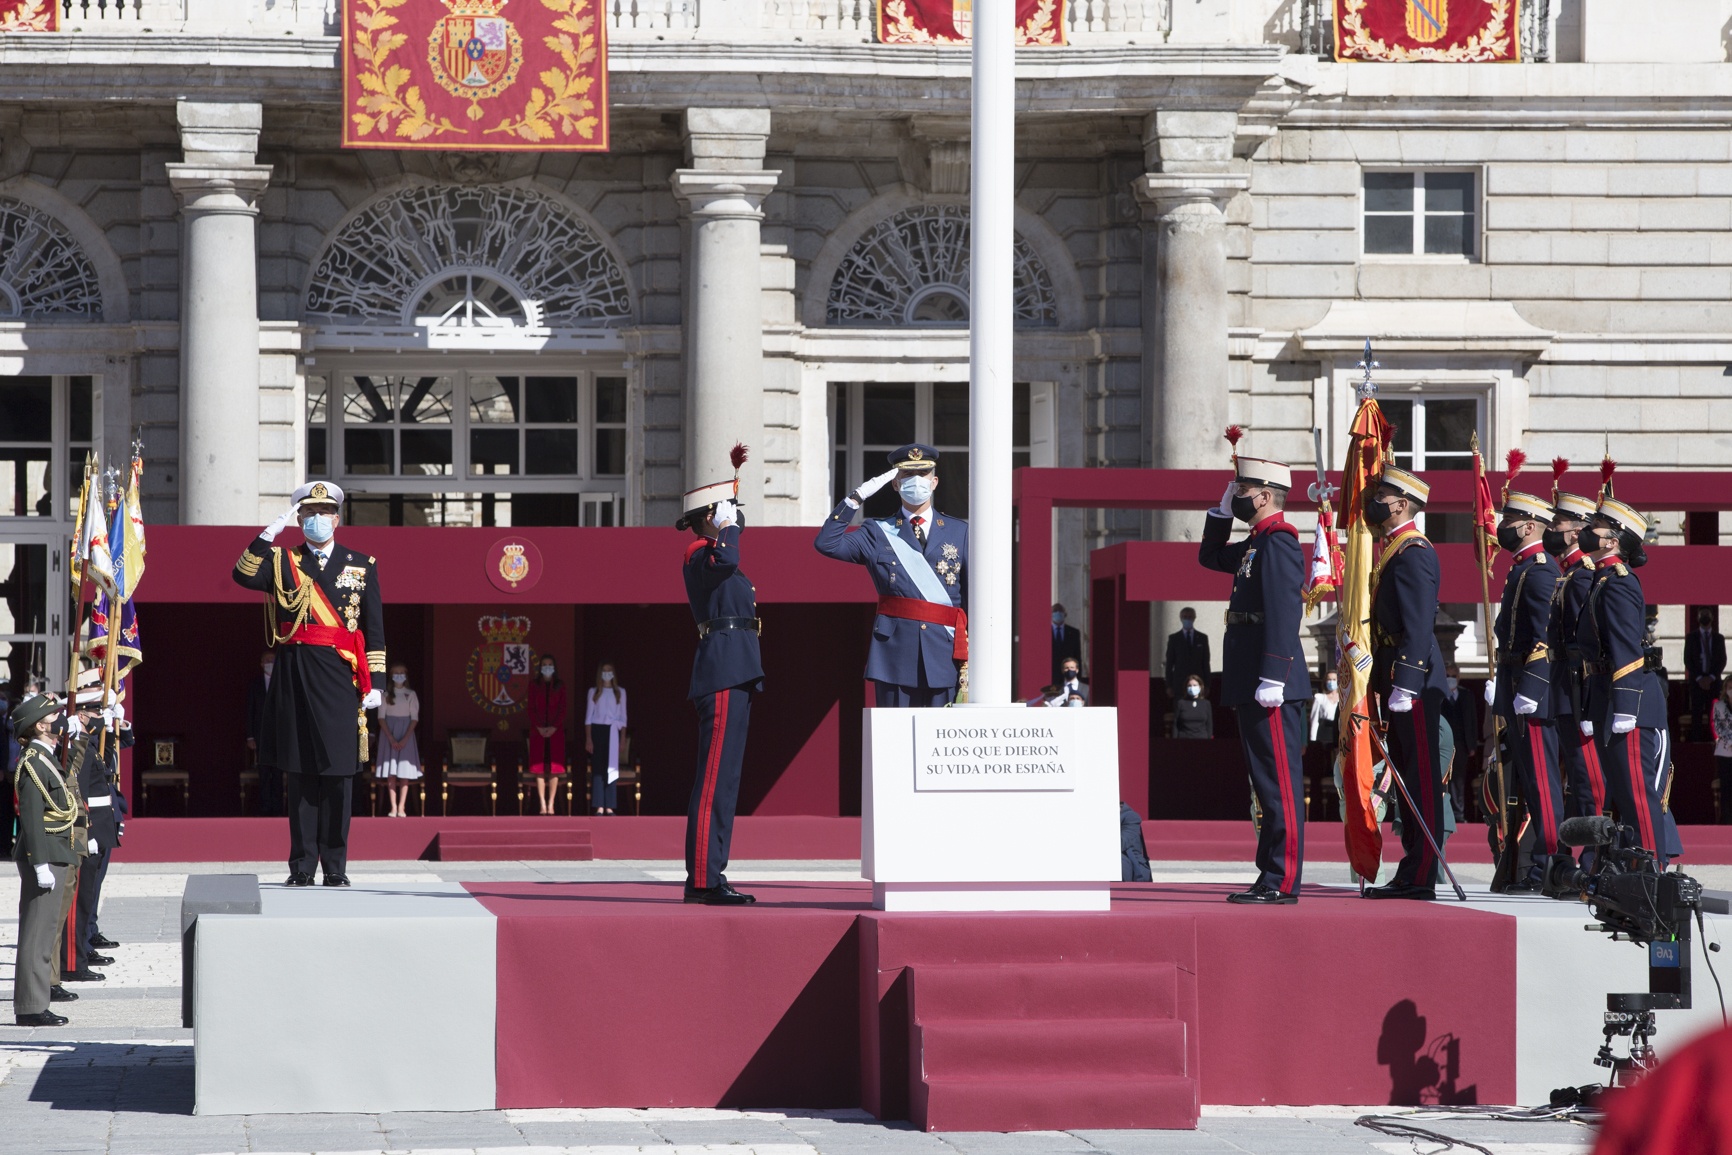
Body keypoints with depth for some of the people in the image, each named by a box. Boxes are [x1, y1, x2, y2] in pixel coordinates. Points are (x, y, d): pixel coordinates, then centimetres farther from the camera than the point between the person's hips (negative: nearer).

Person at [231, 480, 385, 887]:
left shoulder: (362, 566, 11)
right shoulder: (282, 563, 10)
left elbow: (374, 629, 8)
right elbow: (243, 576, -10)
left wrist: (373, 683, 1)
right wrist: (272, 530, -14)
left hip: (340, 680, 0)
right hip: (294, 678, 0)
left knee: (339, 773, -1)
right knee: (300, 773, 2)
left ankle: (335, 868, 5)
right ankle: (302, 866, 8)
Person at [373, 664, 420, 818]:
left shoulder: (411, 695, 3)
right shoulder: (386, 694, 3)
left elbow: (415, 719, 0)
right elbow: (381, 717, 0)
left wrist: (405, 739, -11)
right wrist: (391, 738, -11)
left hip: (406, 733, 0)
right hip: (389, 732, 0)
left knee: (405, 770, -5)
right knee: (391, 771, -4)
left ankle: (402, 807, -5)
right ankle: (393, 807, -5)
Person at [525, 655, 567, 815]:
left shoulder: (560, 686, 7)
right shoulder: (534, 684, 7)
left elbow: (562, 709, 3)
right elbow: (531, 709, 3)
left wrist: (553, 728, -11)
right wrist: (540, 727, -10)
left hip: (556, 731, 0)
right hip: (538, 730, 0)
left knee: (554, 769, -3)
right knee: (539, 769, -4)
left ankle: (551, 805, -2)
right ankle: (542, 804, -3)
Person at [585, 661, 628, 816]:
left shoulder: (620, 692, 11)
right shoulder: (594, 692, 8)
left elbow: (623, 717, 10)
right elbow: (588, 716, 5)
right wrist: (588, 739, -4)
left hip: (613, 731, 1)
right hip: (597, 730, -1)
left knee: (611, 768, -4)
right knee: (598, 768, -6)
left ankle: (610, 807, -3)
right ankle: (599, 807, -7)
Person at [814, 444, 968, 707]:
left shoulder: (959, 532, 12)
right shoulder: (878, 533, 10)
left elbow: (974, 595, 9)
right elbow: (826, 543, -4)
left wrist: (971, 658, 1)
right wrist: (856, 498, -6)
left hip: (944, 653, 1)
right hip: (894, 653, -1)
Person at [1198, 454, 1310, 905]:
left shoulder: (1279, 542, -13)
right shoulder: (1256, 544, 18)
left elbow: (1283, 614, -21)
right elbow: (1210, 557, 35)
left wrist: (1272, 678, -26)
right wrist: (1222, 511, 21)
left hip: (1272, 686, -10)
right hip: (1251, 685, 10)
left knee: (1280, 782, -8)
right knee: (1267, 782, 12)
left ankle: (1283, 883, -7)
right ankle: (1270, 876, 17)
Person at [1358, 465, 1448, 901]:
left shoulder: (1413, 553, -14)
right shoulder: (1393, 549, 18)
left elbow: (1418, 625, -21)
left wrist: (1405, 683, -25)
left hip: (1415, 675, -10)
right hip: (1396, 677, 10)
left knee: (1421, 775, -7)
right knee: (1409, 774, 11)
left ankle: (1420, 877, -7)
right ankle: (1412, 872, 14)